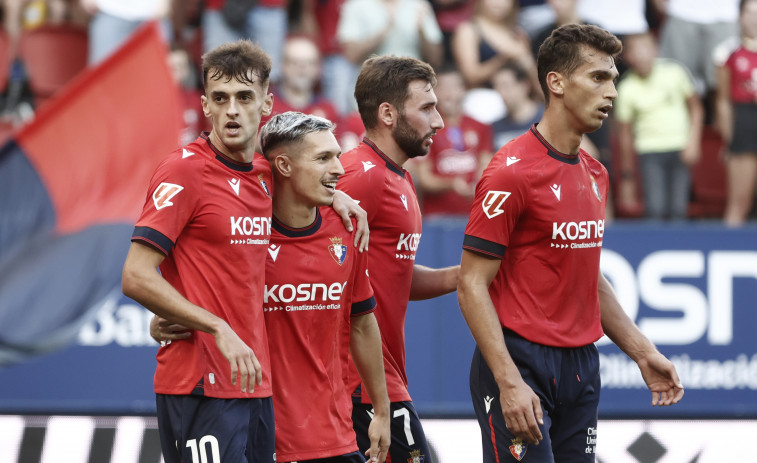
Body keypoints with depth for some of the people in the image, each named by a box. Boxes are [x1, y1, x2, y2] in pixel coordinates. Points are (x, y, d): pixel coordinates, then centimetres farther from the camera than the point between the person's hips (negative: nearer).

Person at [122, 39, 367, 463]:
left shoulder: (265, 174, 12)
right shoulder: (185, 170, -9)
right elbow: (136, 277, -15)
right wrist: (219, 329, -19)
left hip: (256, 385, 7)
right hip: (201, 389, -7)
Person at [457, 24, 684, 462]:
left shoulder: (595, 174, 13)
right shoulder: (512, 171, -13)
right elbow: (472, 286, -15)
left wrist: (643, 351, 17)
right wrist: (509, 383, -22)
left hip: (581, 367, 8)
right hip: (522, 365, -8)